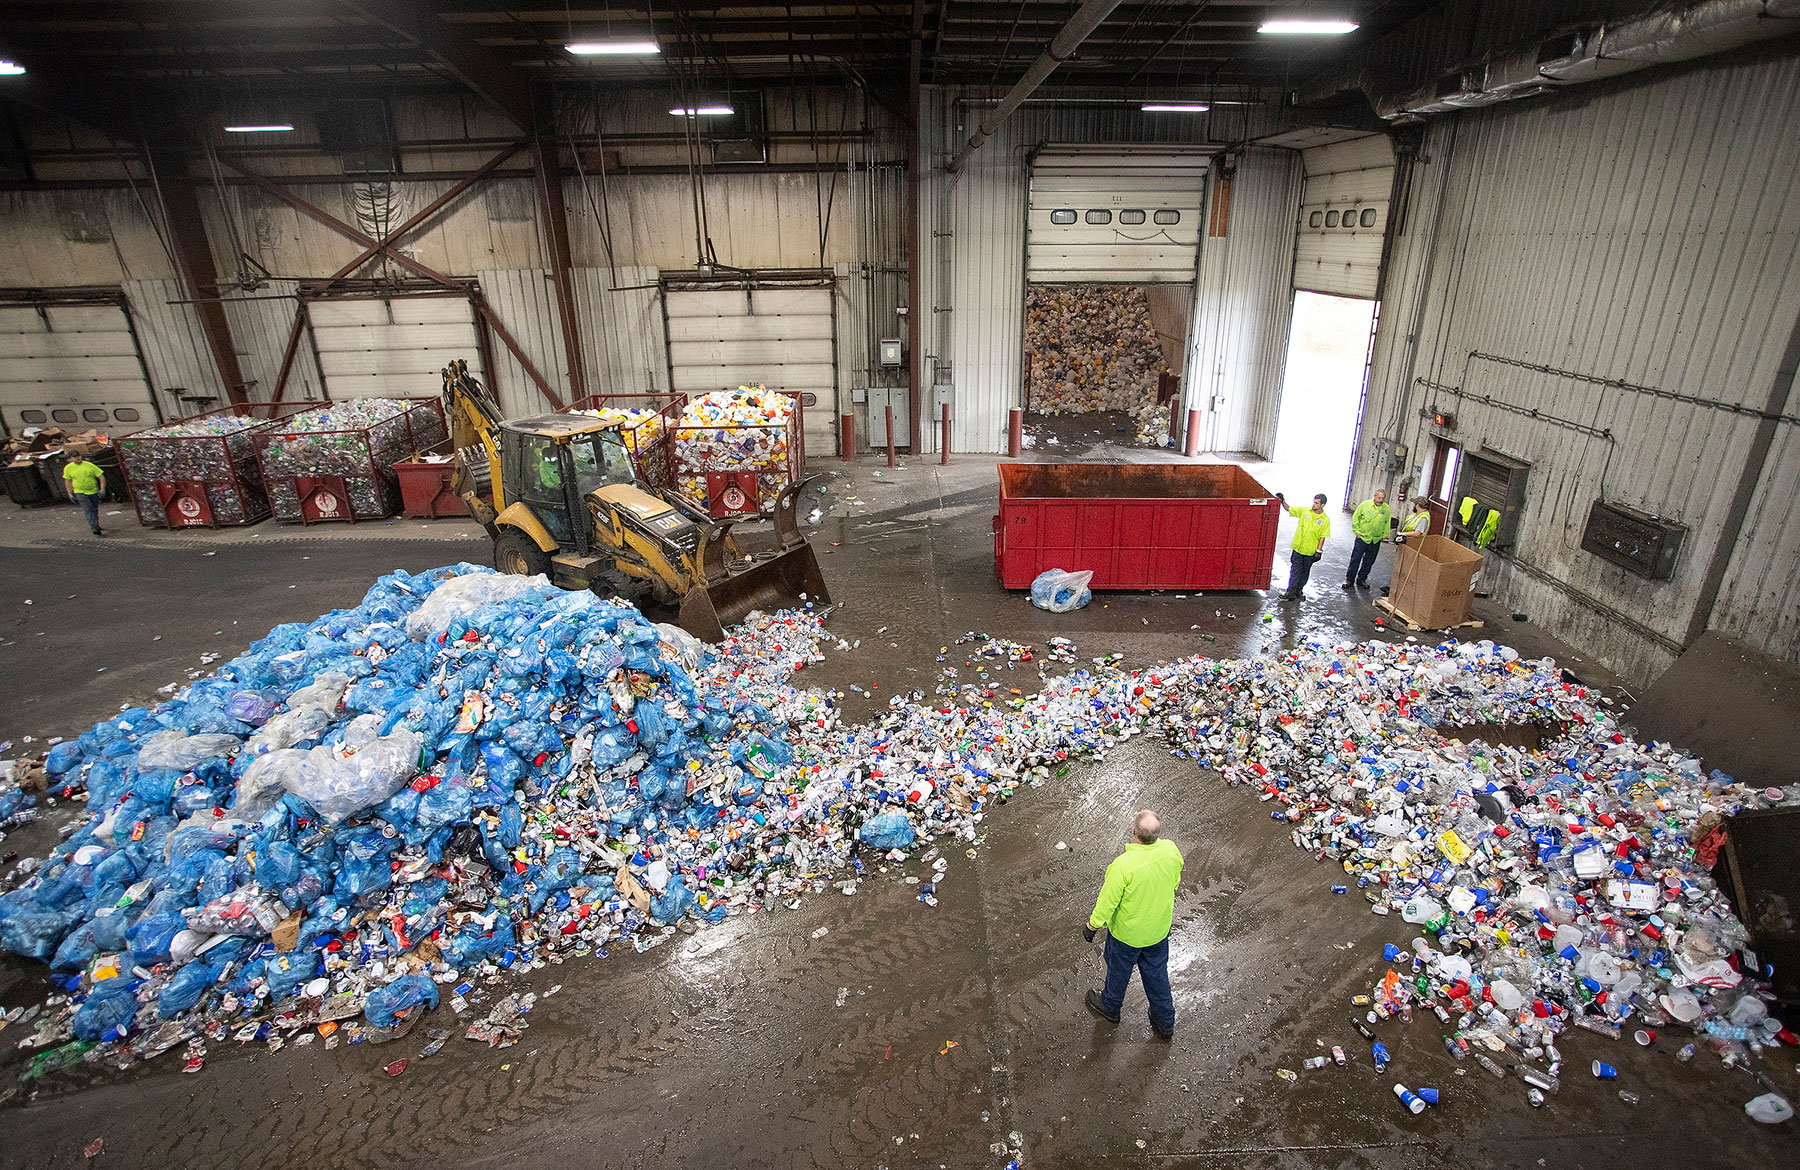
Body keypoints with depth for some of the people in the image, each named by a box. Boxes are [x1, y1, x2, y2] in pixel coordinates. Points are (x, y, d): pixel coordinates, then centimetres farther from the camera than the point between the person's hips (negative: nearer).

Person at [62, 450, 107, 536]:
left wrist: (102, 489, -12)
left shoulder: (90, 465, -8)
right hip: (80, 492, -1)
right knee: (88, 510, -14)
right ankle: (95, 528, -21)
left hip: (94, 491, 1)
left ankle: (96, 525, 35)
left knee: (95, 510, 14)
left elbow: (101, 477, -5)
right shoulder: (68, 468, -2)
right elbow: (68, 481, 9)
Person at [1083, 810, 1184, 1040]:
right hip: (1159, 928, 4)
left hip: (1127, 931, -4)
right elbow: (1175, 882, -1)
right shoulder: (1171, 850, -22)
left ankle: (1110, 1007, 50)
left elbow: (1107, 902, -24)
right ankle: (1165, 1024, 44)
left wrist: (1092, 926, -6)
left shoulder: (1123, 866, -38)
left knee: (1119, 969, 24)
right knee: (1156, 973, 26)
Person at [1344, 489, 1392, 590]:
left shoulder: (1387, 508, 1)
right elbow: (1355, 518, 0)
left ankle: (1361, 580, 22)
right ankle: (1349, 579, 10)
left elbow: (1387, 523, 12)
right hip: (1362, 537, -3)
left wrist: (1384, 535, 7)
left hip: (1376, 540, 3)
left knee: (1369, 562, 10)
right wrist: (1357, 531, -4)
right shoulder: (1365, 504, -7)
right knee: (1355, 559, 0)